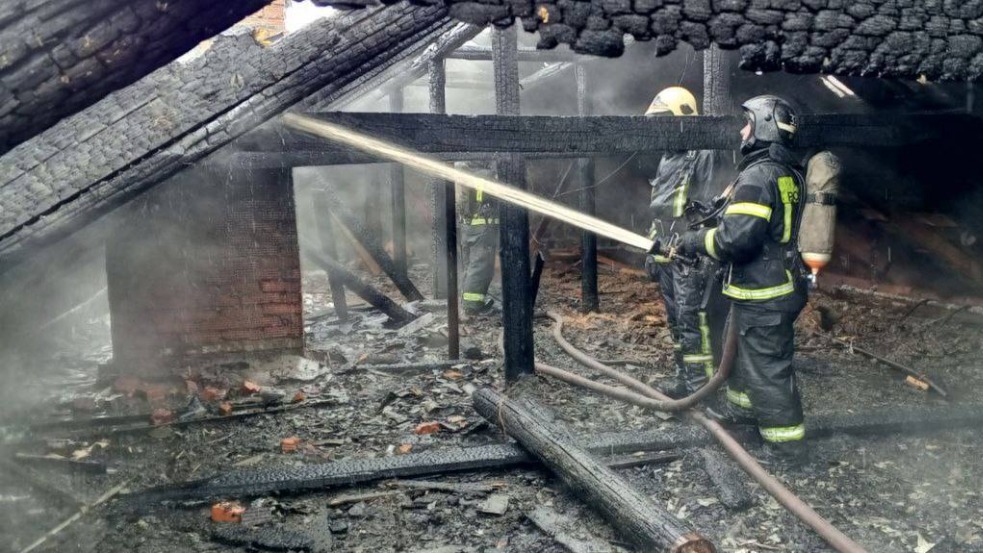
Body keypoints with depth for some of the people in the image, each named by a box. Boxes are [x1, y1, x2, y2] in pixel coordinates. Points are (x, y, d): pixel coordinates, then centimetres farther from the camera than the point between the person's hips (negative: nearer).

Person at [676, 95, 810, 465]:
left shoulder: (758, 175, -21)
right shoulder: (790, 174, 9)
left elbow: (737, 237, -28)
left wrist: (697, 241, -12)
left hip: (762, 294, -10)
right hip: (783, 283, 10)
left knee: (767, 367, -1)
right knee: (746, 349, 27)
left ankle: (786, 444, 8)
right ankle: (743, 406, 45)